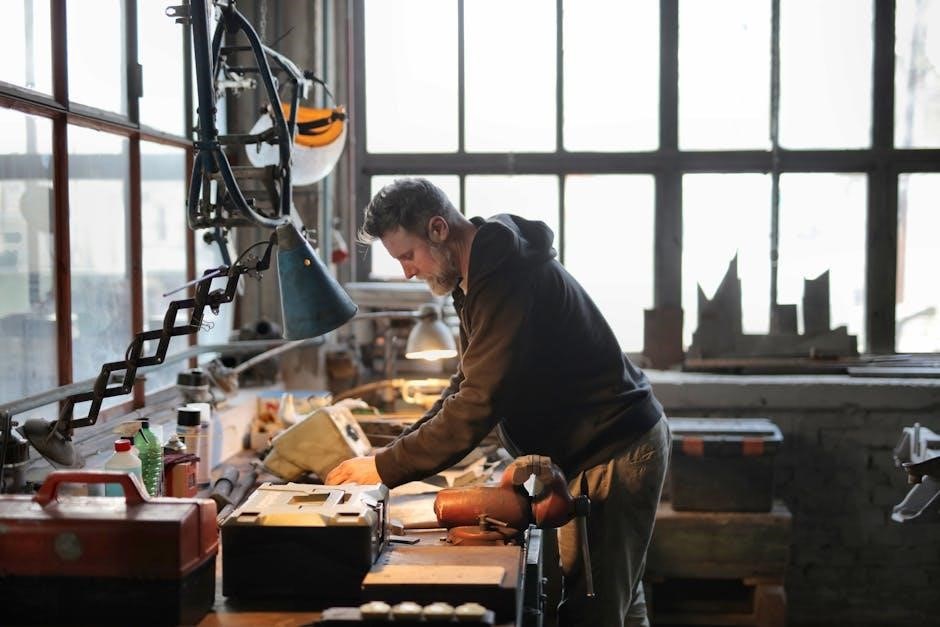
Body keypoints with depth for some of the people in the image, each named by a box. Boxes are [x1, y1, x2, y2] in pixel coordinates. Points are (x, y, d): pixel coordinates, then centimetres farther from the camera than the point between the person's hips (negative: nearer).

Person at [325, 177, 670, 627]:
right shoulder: (481, 274, 8)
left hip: (613, 455, -10)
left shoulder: (507, 281, -26)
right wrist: (400, 452, 2)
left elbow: (478, 404, -29)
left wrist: (385, 468, -21)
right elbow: (469, 384, 13)